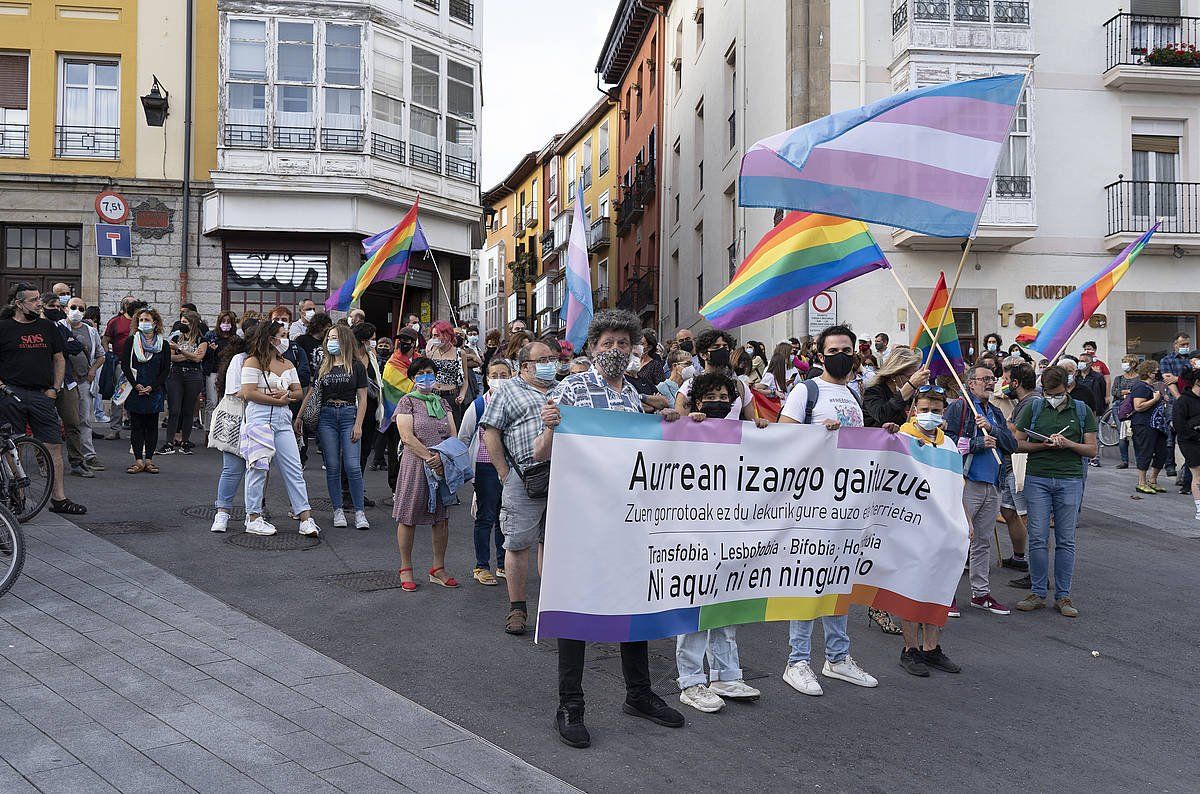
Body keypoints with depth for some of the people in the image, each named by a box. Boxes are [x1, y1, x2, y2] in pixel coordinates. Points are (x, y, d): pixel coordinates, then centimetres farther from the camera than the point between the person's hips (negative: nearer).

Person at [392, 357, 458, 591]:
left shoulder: (442, 402, 14)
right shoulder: (407, 402, 0)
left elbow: (453, 435, 6)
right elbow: (407, 436, -11)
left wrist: (441, 457, -11)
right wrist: (429, 457, -16)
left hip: (442, 466, 4)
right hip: (415, 465, -4)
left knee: (442, 517, 6)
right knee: (408, 517, 2)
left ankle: (438, 568, 16)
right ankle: (406, 569, 13)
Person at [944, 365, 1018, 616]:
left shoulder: (996, 413, 19)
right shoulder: (958, 407, -4)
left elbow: (1011, 444, 9)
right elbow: (948, 441, -15)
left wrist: (991, 429, -5)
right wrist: (979, 443, -12)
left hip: (992, 486, 7)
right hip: (967, 483, -7)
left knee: (983, 541, 13)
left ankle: (981, 592, 21)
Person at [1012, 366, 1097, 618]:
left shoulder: (1082, 411, 7)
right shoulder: (1032, 407, 4)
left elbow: (1092, 450, 5)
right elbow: (1017, 443, 3)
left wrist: (1068, 444, -12)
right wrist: (1044, 445, -11)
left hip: (1070, 480, 0)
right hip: (1037, 478, 0)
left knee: (1066, 540, 4)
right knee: (1037, 538, -1)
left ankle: (1063, 596, 11)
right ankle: (1037, 593, 9)